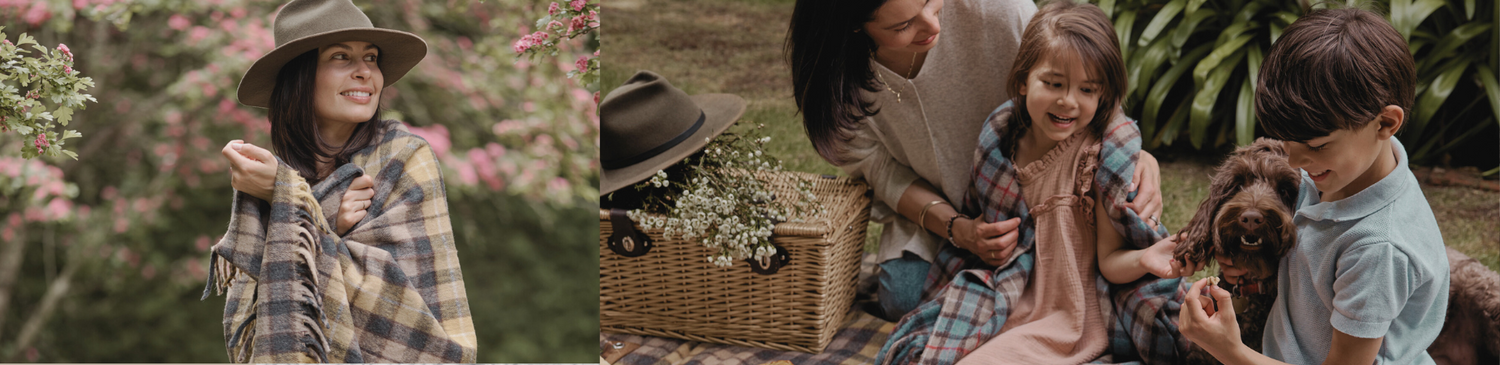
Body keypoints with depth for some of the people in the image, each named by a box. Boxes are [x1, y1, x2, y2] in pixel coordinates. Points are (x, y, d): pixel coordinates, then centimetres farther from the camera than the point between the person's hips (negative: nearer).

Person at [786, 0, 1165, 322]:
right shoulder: (835, 72, -24)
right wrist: (955, 229, -30)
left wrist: (1134, 152, -36)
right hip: (927, 207, 1)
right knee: (905, 298, -20)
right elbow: (884, 172, -14)